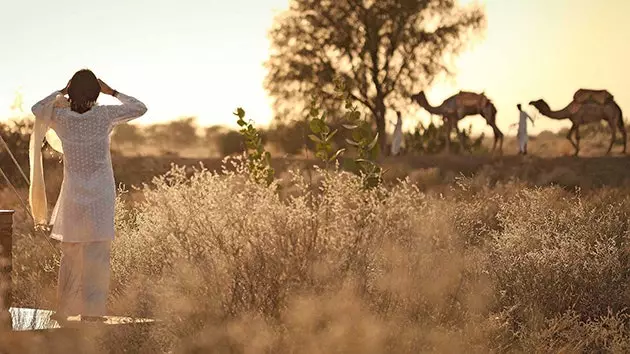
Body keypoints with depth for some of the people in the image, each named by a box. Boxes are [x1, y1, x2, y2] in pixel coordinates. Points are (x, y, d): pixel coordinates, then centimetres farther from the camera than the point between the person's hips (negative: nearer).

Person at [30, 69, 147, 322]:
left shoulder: (61, 117, -2)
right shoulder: (105, 115, -8)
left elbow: (37, 109, 21)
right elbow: (140, 108, 5)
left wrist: (62, 92, 16)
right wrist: (111, 92, 7)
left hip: (72, 197, 3)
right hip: (100, 196, -3)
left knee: (70, 255, 13)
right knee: (96, 257, -2)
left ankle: (63, 311, 20)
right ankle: (91, 312, -4)